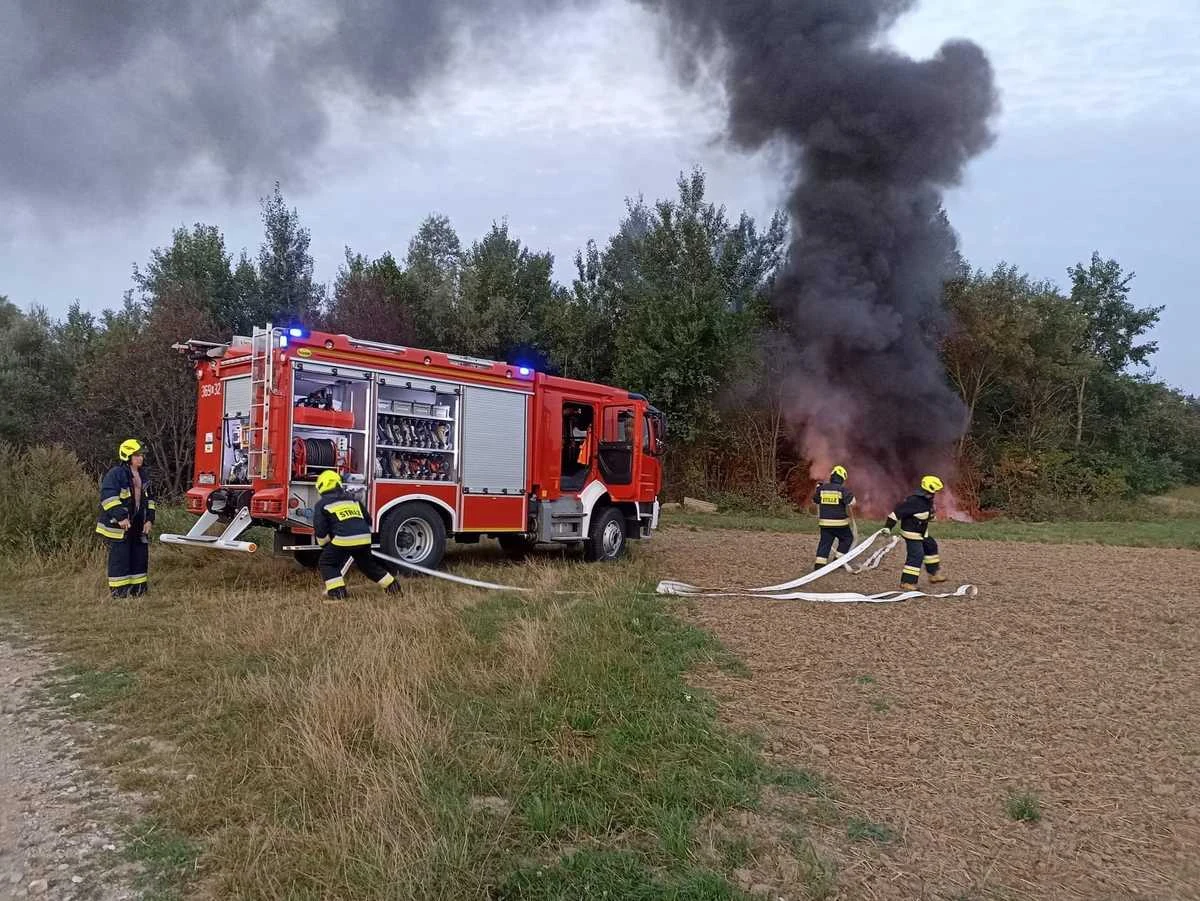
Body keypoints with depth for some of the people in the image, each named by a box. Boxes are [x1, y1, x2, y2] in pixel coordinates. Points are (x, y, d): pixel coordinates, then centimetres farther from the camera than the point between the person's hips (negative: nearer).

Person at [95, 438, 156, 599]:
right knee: (120, 556, -4)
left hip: (138, 524, 8)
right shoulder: (116, 474, -12)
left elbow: (149, 498, 19)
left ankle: (138, 589, 20)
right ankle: (118, 591, 4)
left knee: (141, 554, 10)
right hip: (118, 524, -8)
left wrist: (149, 519, 10)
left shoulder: (144, 474, 13)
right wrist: (120, 517, -25)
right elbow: (108, 497, -20)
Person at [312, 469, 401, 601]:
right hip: (364, 538, 6)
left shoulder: (322, 505, 8)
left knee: (326, 562, 13)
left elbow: (321, 530, 3)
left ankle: (337, 592, 1)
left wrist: (325, 546, 20)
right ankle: (392, 586, 28)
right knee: (368, 564, 26)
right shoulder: (353, 500, 25)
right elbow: (368, 521, 29)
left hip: (343, 539, -6)